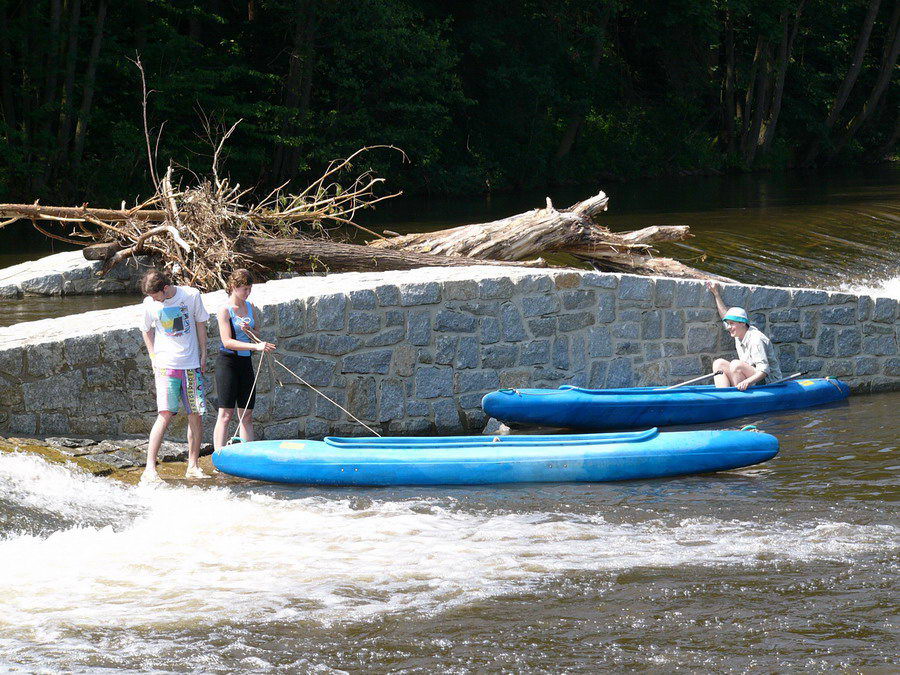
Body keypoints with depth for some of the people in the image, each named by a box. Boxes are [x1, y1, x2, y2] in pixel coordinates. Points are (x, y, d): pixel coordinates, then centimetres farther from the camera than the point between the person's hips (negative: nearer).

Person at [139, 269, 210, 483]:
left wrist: (203, 355, 7)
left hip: (191, 366, 2)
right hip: (166, 367, -2)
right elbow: (146, 330, 12)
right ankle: (149, 469, -16)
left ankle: (193, 466, 15)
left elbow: (200, 324, 8)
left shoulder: (191, 295, -3)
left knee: (195, 415, 3)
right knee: (165, 415, -14)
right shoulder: (150, 304, -3)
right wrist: (153, 356, 3)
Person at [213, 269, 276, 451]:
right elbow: (227, 342, -19)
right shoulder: (225, 311, -10)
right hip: (227, 362, -7)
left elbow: (257, 334, 14)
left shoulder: (250, 308, 11)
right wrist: (256, 346, -27)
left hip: (245, 362, 7)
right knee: (226, 414, -9)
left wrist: (249, 330, -9)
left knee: (247, 415, 7)